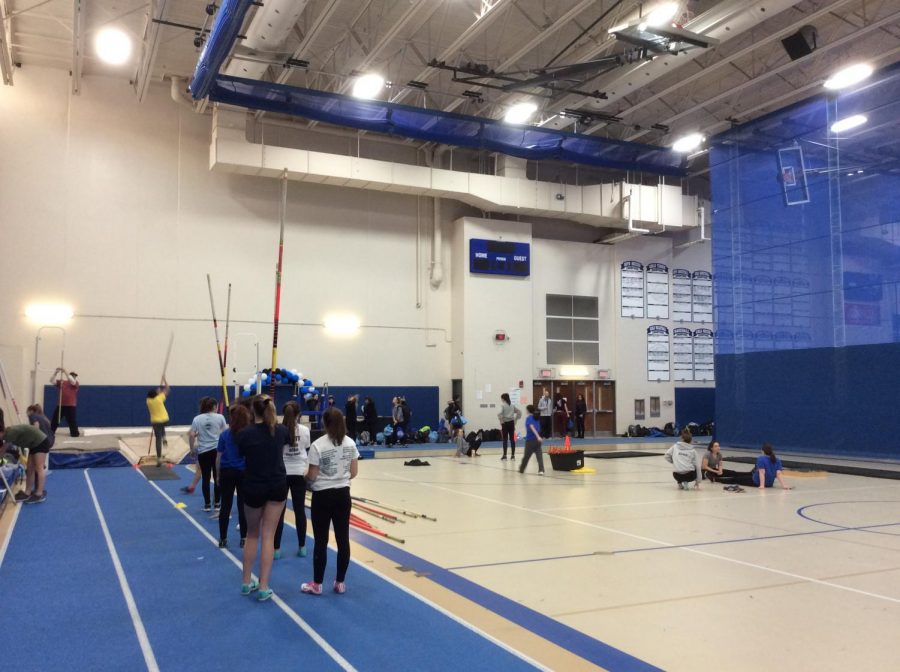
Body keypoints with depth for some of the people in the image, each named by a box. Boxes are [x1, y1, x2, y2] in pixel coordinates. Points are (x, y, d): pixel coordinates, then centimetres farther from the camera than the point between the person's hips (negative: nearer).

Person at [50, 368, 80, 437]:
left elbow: (72, 381, -23)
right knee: (54, 420, 9)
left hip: (71, 406, -3)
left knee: (72, 421, 0)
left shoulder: (76, 384, -2)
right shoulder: (61, 382, 8)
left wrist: (65, 372, -24)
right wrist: (56, 372, -13)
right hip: (60, 405, 4)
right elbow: (52, 380, 2)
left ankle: (75, 433, 10)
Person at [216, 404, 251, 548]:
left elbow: (218, 458, -1)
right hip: (244, 473, 0)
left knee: (225, 506, 8)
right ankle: (244, 538, 15)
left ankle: (223, 539, 14)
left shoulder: (224, 435, -4)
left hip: (227, 473, 0)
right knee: (243, 506, 8)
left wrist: (218, 475, 10)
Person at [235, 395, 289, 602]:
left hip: (253, 488, -1)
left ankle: (246, 582, 23)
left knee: (252, 535, 18)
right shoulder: (280, 430, -4)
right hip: (277, 486, 1)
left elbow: (240, 455, 2)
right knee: (268, 536, 5)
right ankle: (263, 587, 3)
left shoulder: (244, 433, -13)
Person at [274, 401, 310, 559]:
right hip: (299, 473, 1)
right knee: (300, 510, 10)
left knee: (279, 511, 5)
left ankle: (276, 549, 8)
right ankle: (302, 547, 16)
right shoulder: (305, 430, -4)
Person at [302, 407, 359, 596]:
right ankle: (340, 583, 19)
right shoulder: (350, 443, 0)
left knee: (321, 541, 5)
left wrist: (305, 478, 9)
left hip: (322, 496, -4)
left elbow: (312, 476, -12)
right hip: (343, 495, 4)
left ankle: (317, 584, 16)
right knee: (343, 540, 10)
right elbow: (354, 473, 3)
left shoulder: (318, 445, -14)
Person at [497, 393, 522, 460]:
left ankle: (504, 455, -1)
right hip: (511, 423, 5)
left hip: (505, 423, -5)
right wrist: (515, 419, 12)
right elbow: (519, 412, 13)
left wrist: (501, 420, -10)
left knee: (505, 439, -1)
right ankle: (513, 455, 7)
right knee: (512, 439, 6)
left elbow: (500, 414, -22)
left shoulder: (502, 405, -7)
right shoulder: (512, 405, 10)